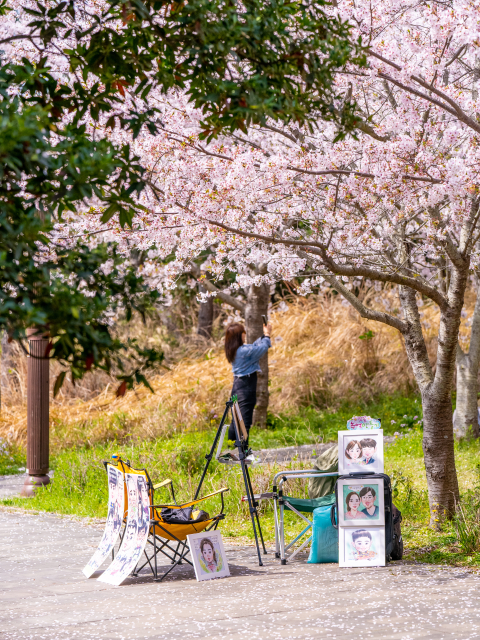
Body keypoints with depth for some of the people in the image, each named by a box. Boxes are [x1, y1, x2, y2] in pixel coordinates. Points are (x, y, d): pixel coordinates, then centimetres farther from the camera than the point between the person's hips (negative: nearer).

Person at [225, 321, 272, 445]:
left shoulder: (234, 350, 6)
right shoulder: (245, 350, -20)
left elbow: (254, 346, 17)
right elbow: (263, 348, -11)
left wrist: (264, 335, 15)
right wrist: (267, 335, 4)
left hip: (237, 384, 9)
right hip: (246, 387, -9)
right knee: (245, 421, -6)